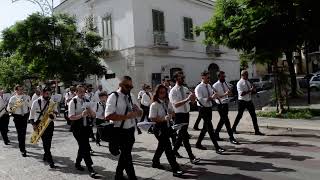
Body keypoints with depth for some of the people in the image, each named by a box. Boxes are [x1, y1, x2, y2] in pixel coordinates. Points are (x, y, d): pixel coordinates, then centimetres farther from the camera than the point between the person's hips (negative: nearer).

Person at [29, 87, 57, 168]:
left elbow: (55, 113, 7)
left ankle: (46, 156, 29)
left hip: (50, 123, 3)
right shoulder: (36, 102, -2)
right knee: (45, 141, -8)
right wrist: (33, 124, -5)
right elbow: (32, 114, 4)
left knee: (48, 141, 6)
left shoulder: (52, 103, 4)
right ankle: (50, 160, -5)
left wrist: (53, 116, -15)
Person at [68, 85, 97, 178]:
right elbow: (71, 117, -16)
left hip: (86, 126, 6)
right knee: (85, 147, -8)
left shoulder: (86, 101, 4)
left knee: (83, 147, 15)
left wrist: (90, 112, -19)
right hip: (77, 128, -5)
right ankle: (90, 169, -2)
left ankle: (78, 163, 37)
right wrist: (81, 115, -32)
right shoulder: (73, 102, -11)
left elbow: (93, 115, 4)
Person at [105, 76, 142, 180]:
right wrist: (126, 116, -27)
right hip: (120, 131, -8)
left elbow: (140, 113, 15)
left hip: (131, 131, 8)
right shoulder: (113, 97, -12)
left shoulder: (131, 98, 10)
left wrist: (137, 111, -8)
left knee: (125, 154, 21)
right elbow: (108, 116, -23)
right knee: (127, 155, 1)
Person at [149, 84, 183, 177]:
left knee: (162, 145, 21)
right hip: (159, 128, -8)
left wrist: (170, 116, -6)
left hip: (167, 126, 8)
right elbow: (153, 118, -17)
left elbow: (171, 113, 17)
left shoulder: (167, 103, 5)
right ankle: (175, 169, -3)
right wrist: (163, 119, -27)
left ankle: (155, 162, 42)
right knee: (168, 147, -8)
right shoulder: (154, 105, -15)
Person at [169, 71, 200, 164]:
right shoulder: (173, 91, -12)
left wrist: (193, 97, -18)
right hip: (179, 115, -7)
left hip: (186, 114, 7)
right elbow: (176, 104, -24)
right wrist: (187, 99, -34)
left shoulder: (186, 89, 8)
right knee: (185, 135, -5)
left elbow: (193, 99, 6)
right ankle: (191, 156, 0)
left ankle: (175, 150, 36)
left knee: (182, 134, 16)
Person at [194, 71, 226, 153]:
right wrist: (210, 98, -29)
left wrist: (214, 96, -7)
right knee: (210, 128, -7)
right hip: (203, 109, -8)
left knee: (205, 127, 15)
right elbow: (201, 100, -22)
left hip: (209, 108, 8)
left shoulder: (209, 86, 9)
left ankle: (198, 143, 30)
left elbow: (212, 95, 15)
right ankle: (217, 147, -4)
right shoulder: (198, 88, -14)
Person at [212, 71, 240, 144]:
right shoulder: (215, 86, -11)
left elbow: (230, 93, 14)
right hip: (220, 105, -7)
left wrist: (229, 92, -10)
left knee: (222, 120, 14)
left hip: (226, 104, 8)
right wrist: (224, 94, -27)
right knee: (226, 120, -6)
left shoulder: (226, 84, 10)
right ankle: (231, 137, 0)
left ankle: (216, 134, 28)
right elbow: (216, 96, -15)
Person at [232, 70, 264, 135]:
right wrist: (250, 90, -26)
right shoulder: (239, 83, -13)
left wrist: (252, 89, -3)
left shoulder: (248, 82, 10)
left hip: (249, 101, 7)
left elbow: (251, 90, 19)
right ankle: (233, 129, 23)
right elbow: (241, 93, -23)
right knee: (239, 115, 5)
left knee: (253, 115, 3)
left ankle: (256, 131, 10)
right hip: (242, 101, -7)